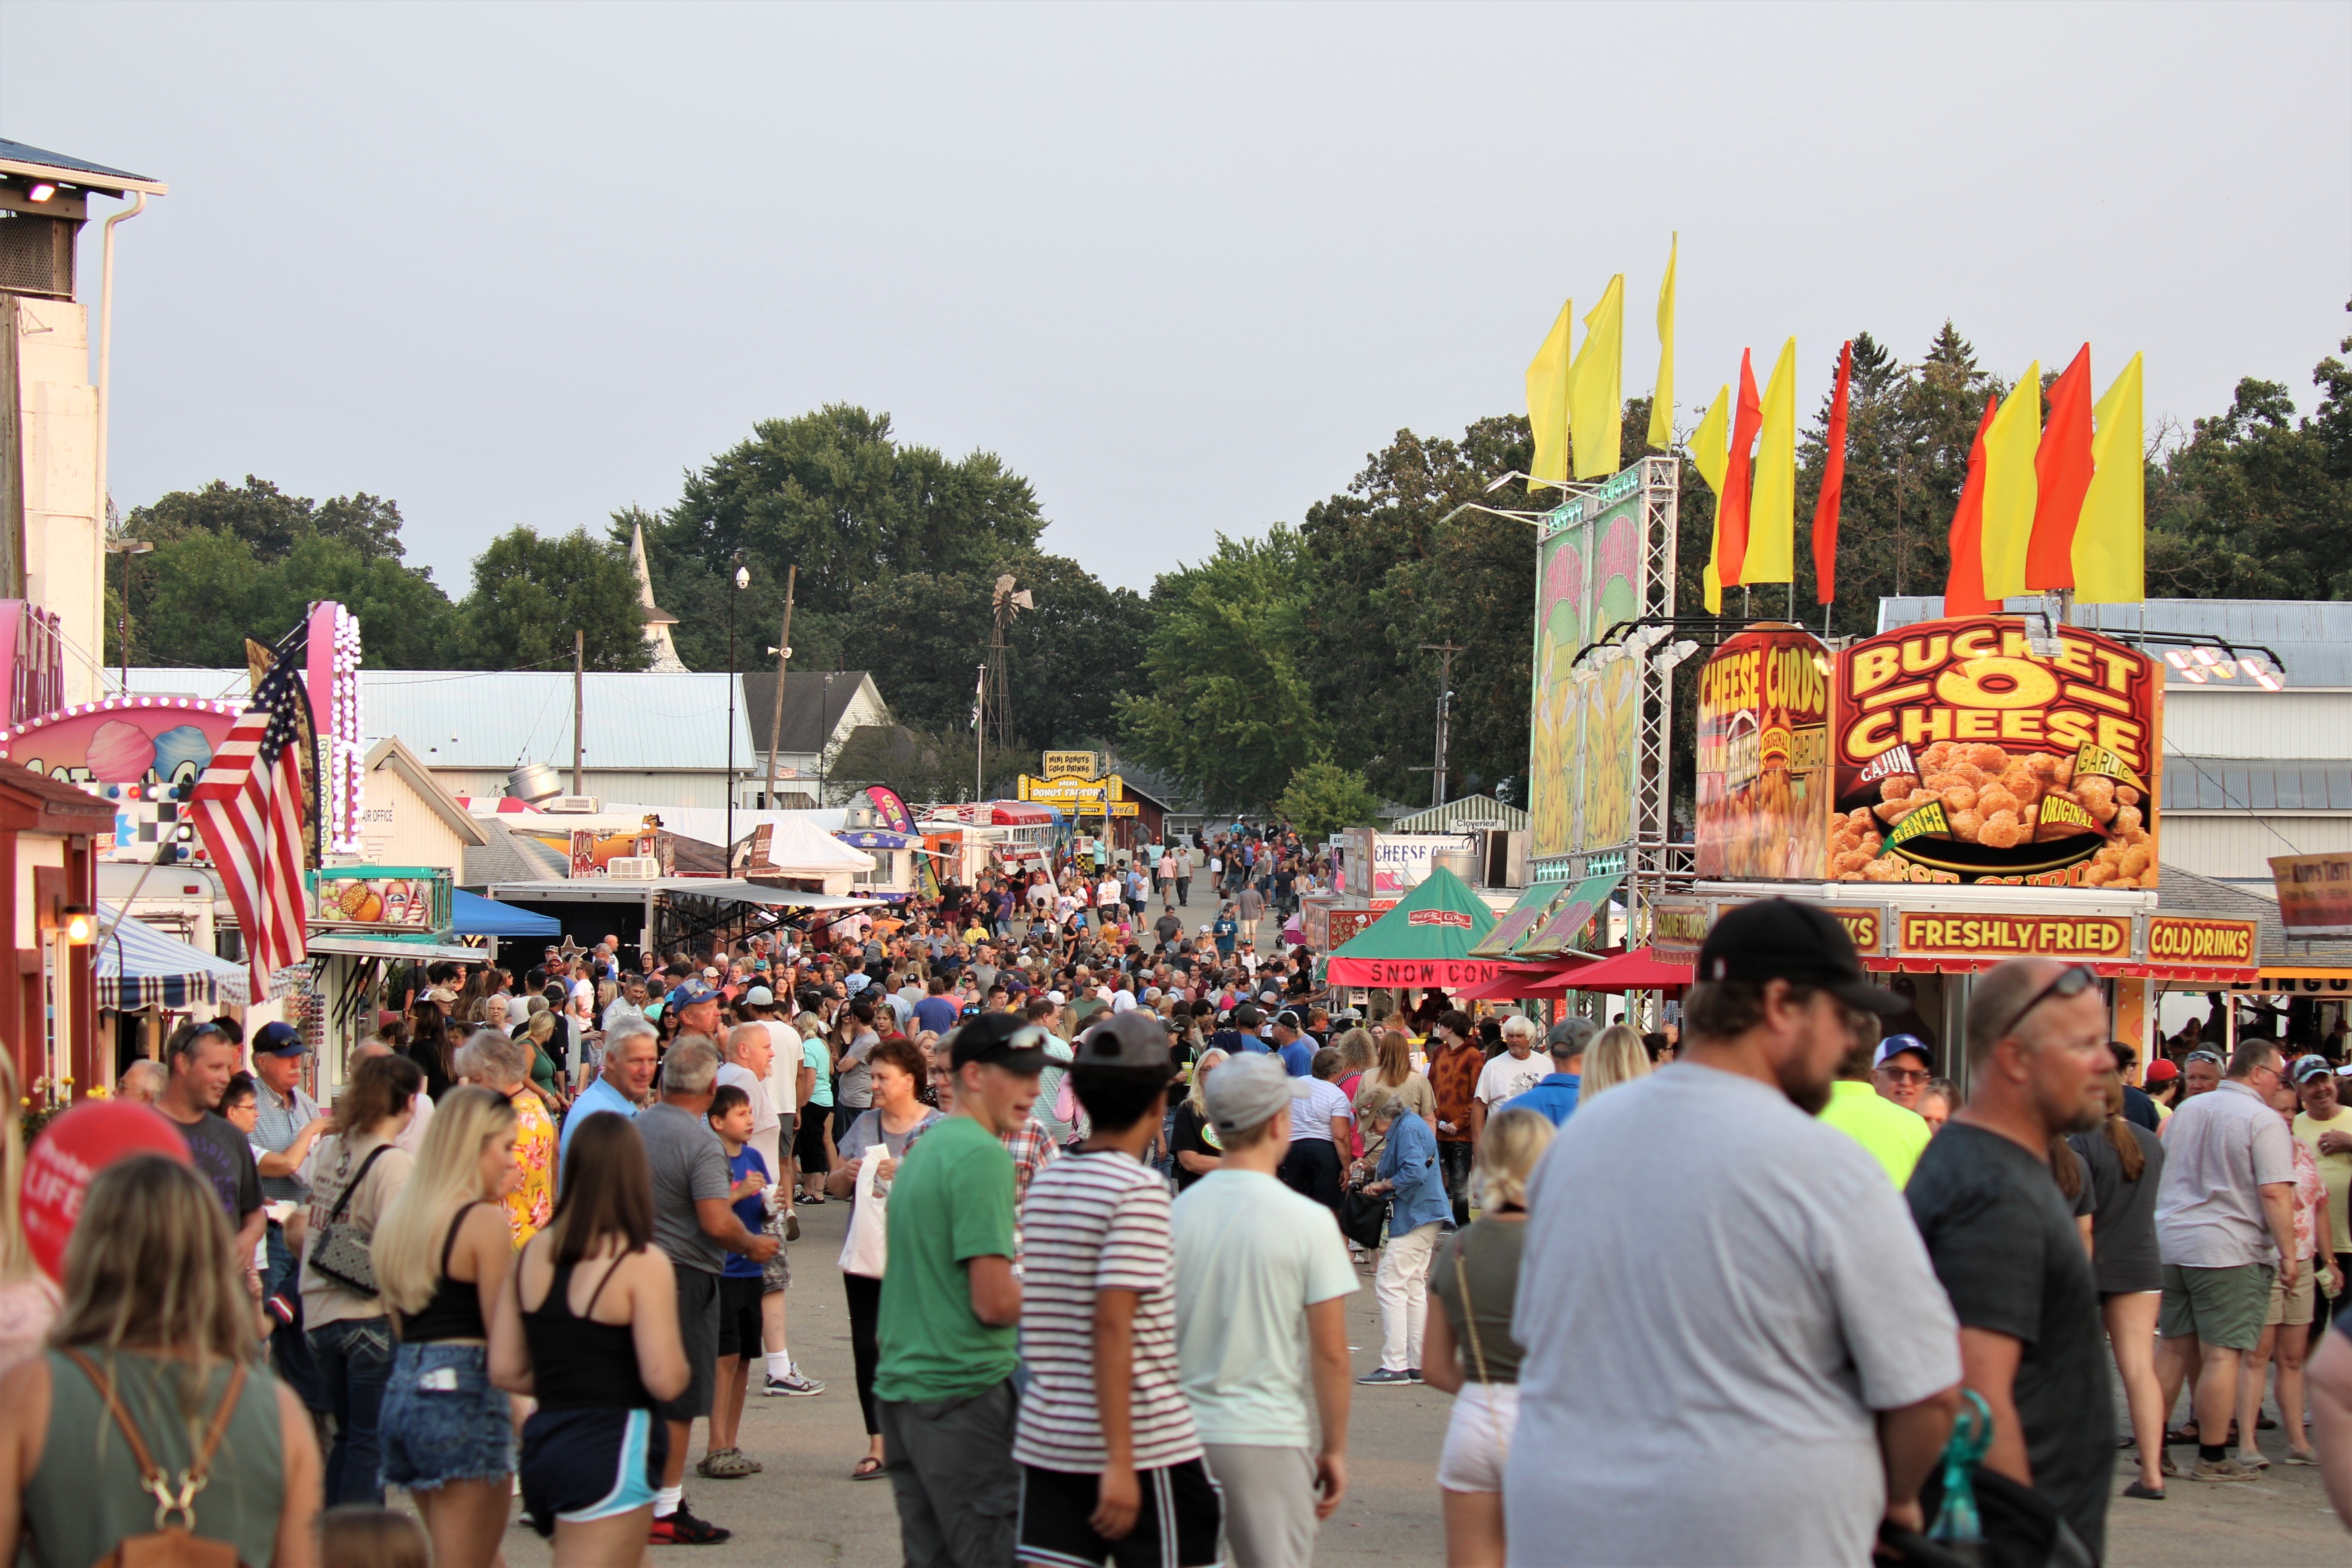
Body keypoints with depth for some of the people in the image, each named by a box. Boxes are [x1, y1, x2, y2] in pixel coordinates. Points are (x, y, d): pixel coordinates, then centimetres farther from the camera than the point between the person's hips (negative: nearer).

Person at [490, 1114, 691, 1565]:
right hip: (609, 1453, -7)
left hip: (542, 1444, 7)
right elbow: (665, 1381, -17)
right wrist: (683, 1370, 4)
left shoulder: (533, 1253, 7)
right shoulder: (642, 1264, -12)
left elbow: (504, 1371, 8)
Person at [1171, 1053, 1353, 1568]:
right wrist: (1335, 1449, 3)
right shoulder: (1308, 1221, -9)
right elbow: (1330, 1355, -8)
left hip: (1182, 1431, 3)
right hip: (1268, 1437, -3)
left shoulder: (1176, 1213, -1)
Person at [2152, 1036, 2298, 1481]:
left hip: (2171, 1243, 7)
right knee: (2222, 1354, -2)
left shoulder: (2186, 1110, 12)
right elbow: (2274, 1193, -17)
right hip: (2230, 1251, -7)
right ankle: (2212, 1459, 0)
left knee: (2172, 1347, 13)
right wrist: (2288, 1253, -11)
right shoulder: (2264, 1121, -10)